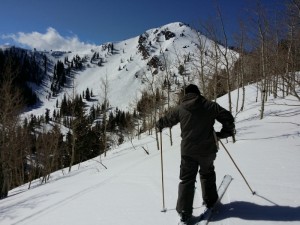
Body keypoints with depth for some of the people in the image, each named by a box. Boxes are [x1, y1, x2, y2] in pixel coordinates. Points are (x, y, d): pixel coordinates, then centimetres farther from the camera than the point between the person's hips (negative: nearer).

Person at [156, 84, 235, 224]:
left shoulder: (180, 109, 2)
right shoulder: (209, 105, -2)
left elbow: (167, 120, 16)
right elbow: (228, 118, -4)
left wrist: (159, 125, 38)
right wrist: (224, 133, 12)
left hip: (188, 151, 0)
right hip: (207, 149, 0)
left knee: (186, 180, 9)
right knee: (207, 174, 24)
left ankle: (184, 213, 6)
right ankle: (210, 201, 35)